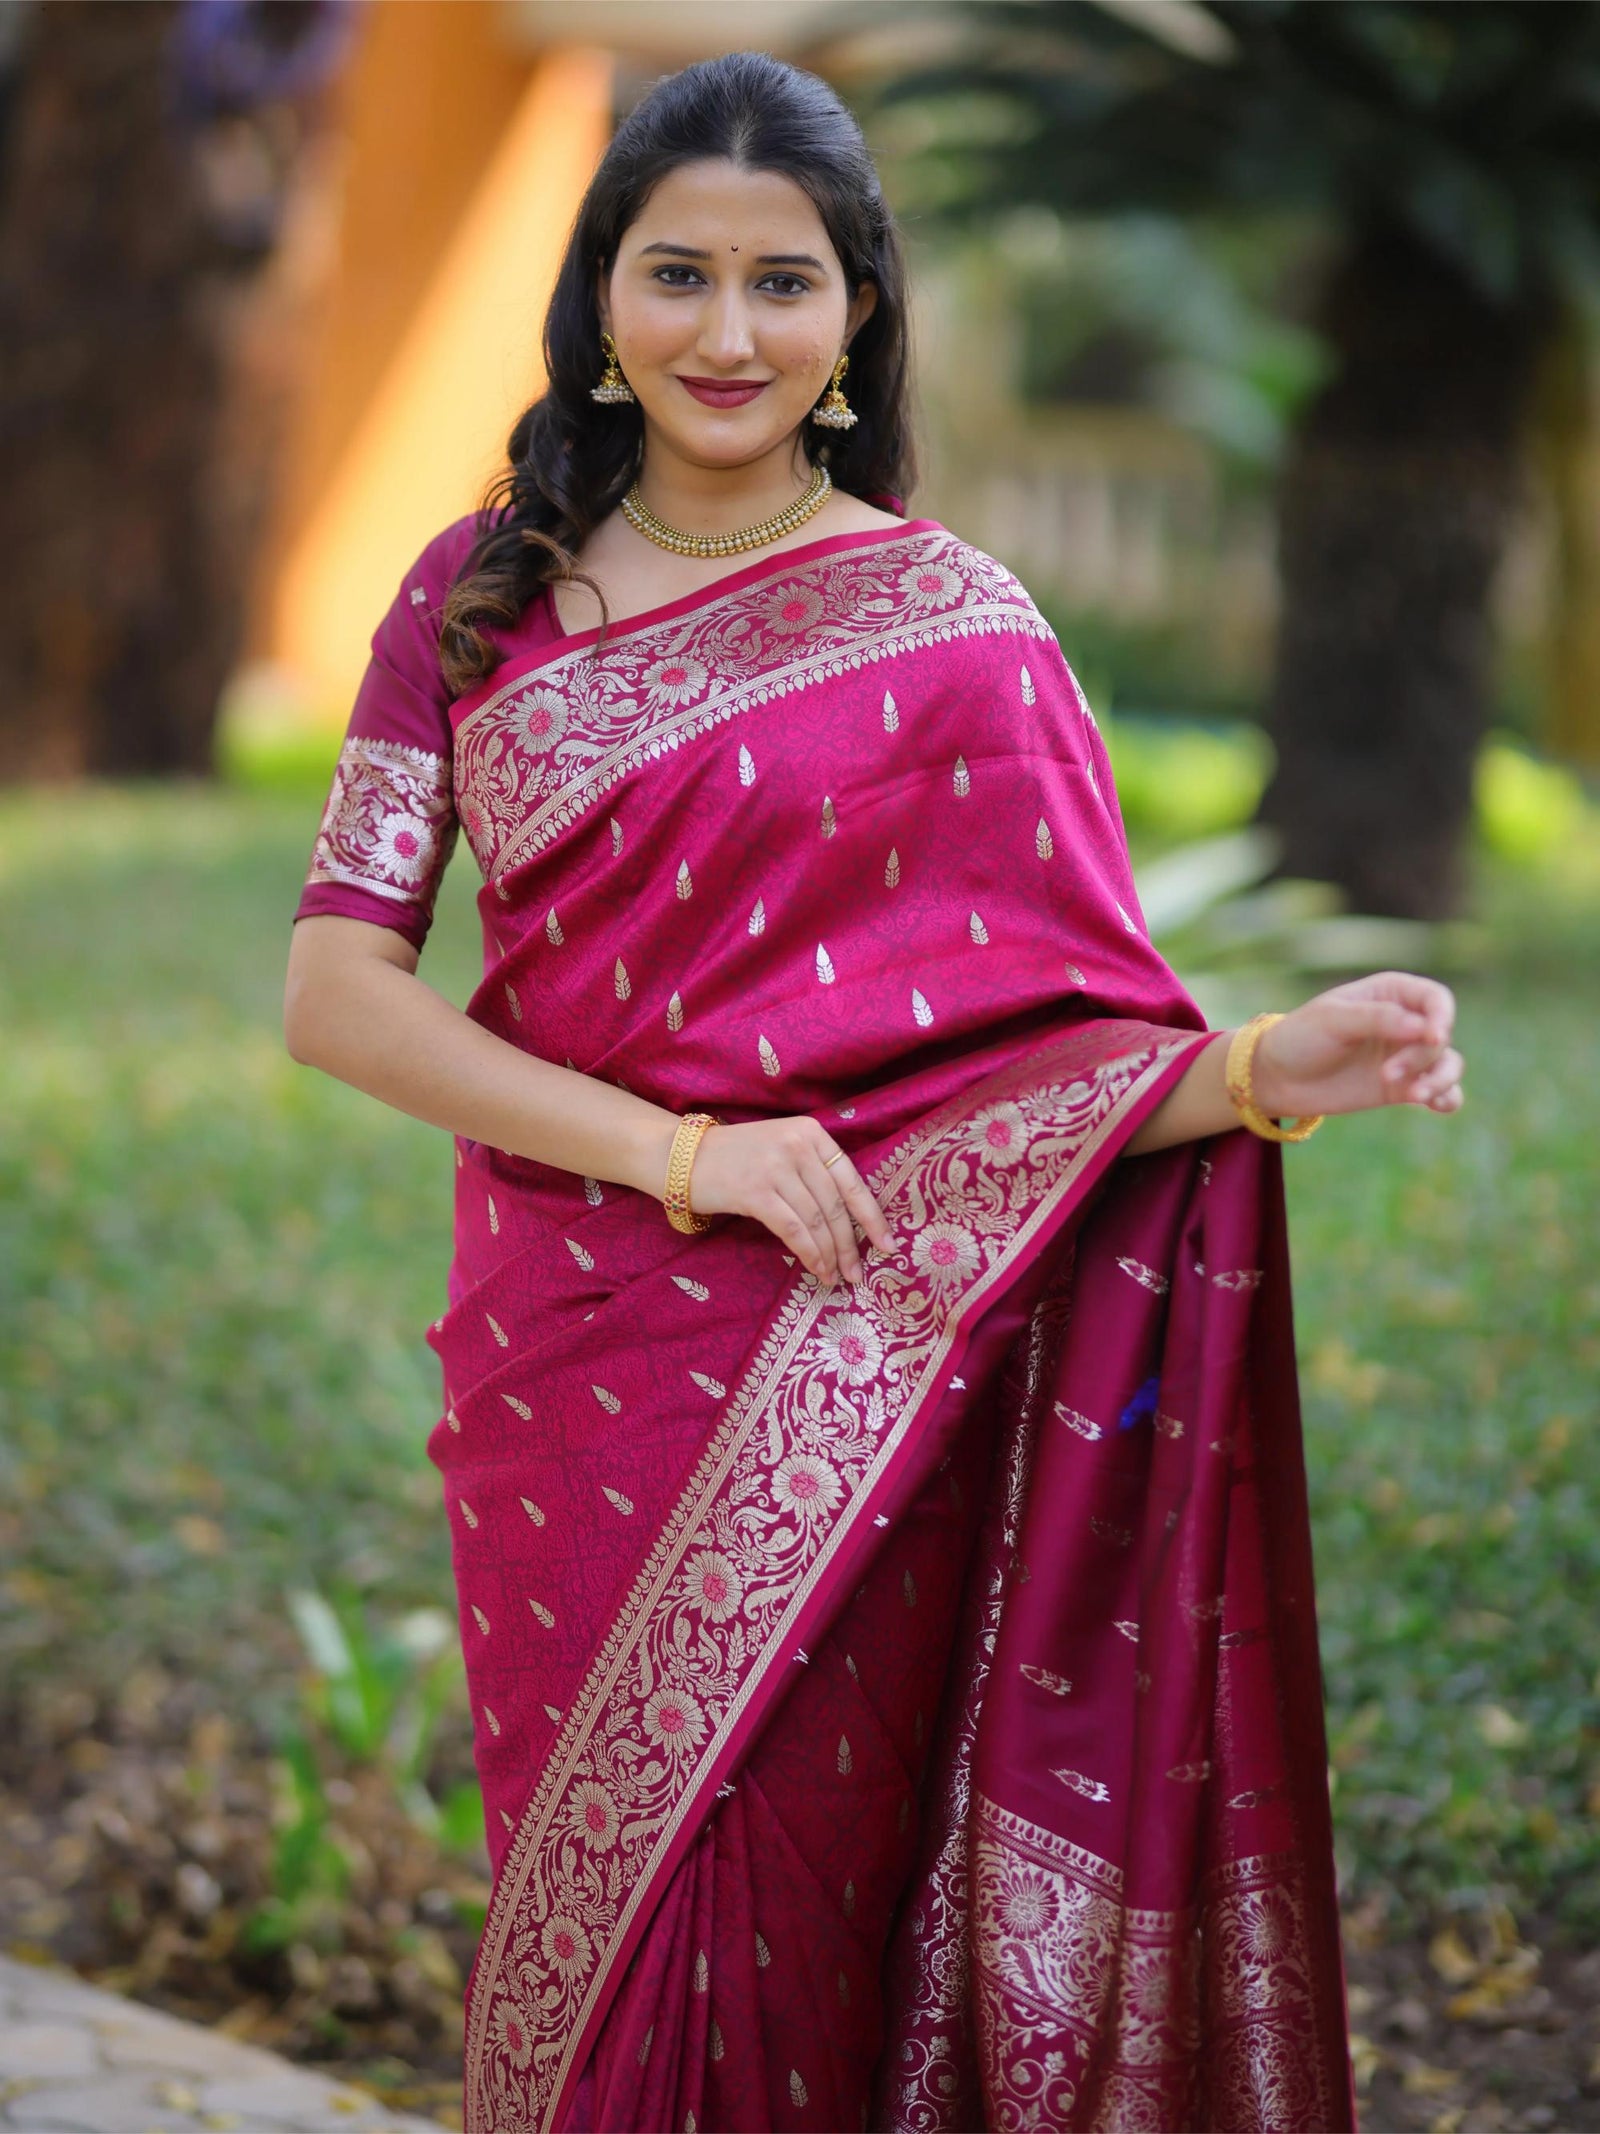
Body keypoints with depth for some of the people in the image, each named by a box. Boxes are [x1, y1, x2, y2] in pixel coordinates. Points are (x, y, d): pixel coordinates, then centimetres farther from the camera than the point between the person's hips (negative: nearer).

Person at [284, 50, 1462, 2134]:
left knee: (793, 1909, 2)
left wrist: (1260, 1070, -26)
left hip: (841, 1386, -2)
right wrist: (682, 1150, -14)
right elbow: (339, 986, -3)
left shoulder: (952, 632, -2)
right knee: (598, 1894, 12)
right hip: (565, 1359, 2)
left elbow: (1063, 1057, -5)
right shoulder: (484, 592, 4)